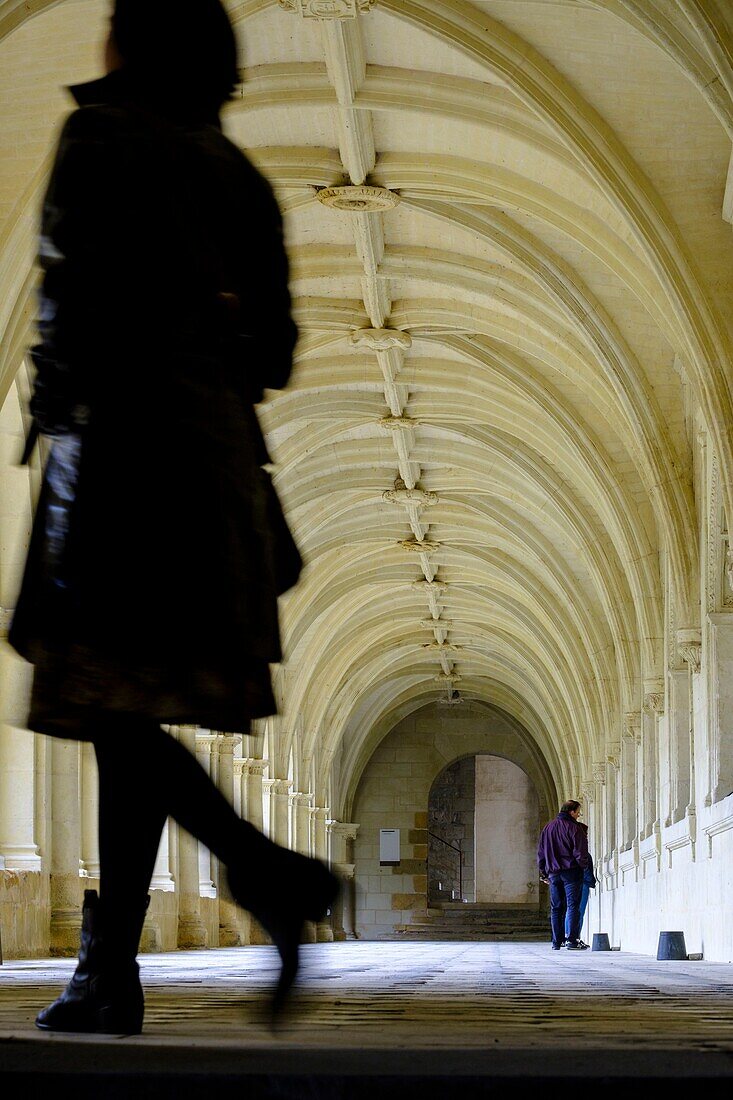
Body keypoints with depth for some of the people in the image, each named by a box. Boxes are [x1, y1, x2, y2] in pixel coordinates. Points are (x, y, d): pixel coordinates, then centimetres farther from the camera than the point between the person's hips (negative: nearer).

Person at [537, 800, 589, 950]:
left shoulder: (548, 827, 12)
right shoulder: (574, 828, -8)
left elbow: (541, 852, 15)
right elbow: (580, 851, -12)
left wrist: (544, 871, 20)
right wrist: (583, 865, 4)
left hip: (553, 873, 6)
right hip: (571, 871, -6)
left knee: (556, 908, 9)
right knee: (572, 905, -5)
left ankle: (557, 941, 8)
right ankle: (571, 940, -12)